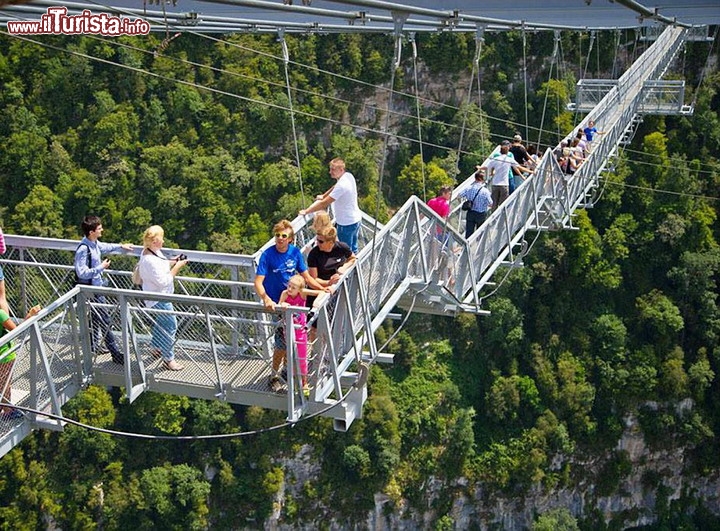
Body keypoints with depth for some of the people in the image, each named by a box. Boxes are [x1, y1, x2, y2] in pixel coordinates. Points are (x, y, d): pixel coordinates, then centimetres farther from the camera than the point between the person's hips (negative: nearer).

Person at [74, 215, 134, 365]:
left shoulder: (95, 243, 1)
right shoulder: (83, 249, -26)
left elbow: (104, 247, 26)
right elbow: (82, 273, -28)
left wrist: (121, 246, 33)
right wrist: (101, 268, -23)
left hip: (97, 285, 10)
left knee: (97, 319, 21)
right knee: (104, 321, -4)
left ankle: (93, 347, 36)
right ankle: (116, 354, 2)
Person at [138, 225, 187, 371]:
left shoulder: (153, 251, -1)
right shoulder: (150, 260, -31)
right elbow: (163, 281, -28)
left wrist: (173, 261, 1)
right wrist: (177, 267, -22)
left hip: (160, 295, 11)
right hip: (158, 298, -11)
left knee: (160, 321, 27)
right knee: (170, 325, -5)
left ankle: (157, 348, 46)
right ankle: (168, 359, 5)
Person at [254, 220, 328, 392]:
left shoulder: (295, 252, -4)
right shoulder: (267, 255, -18)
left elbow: (306, 276, 3)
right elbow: (258, 282, -23)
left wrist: (322, 288, -12)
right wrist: (266, 299, -41)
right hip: (275, 304, -5)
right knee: (282, 342, -6)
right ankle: (274, 376, 13)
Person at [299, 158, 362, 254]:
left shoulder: (341, 185, -29)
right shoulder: (349, 176, -2)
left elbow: (324, 204, -27)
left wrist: (306, 211, -19)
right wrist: (323, 196, 24)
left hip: (346, 224, -9)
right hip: (356, 219, 9)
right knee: (353, 249, 21)